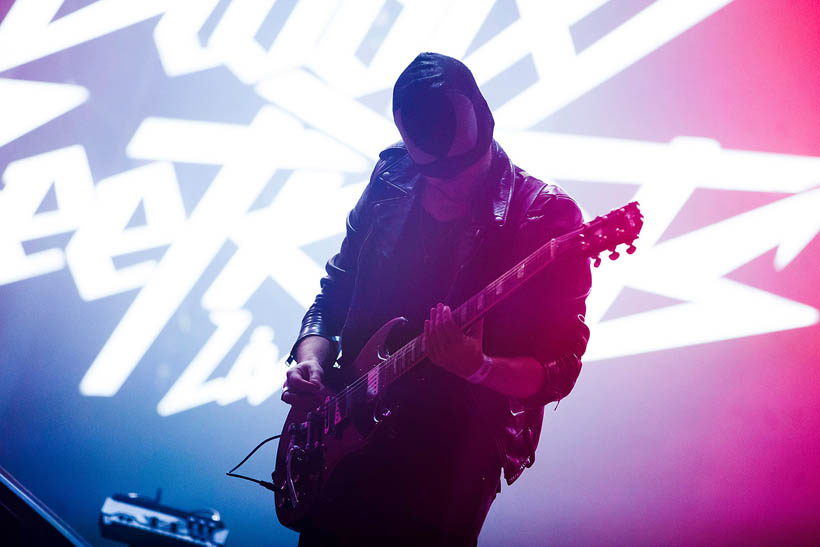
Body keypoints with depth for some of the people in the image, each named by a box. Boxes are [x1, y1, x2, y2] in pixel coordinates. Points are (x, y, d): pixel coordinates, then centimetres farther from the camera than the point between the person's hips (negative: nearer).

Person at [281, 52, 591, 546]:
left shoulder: (546, 217, -15)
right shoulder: (390, 183, 0)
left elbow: (557, 373, -16)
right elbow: (334, 293, 11)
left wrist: (476, 367, -32)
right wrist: (312, 357, -7)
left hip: (448, 472, -5)